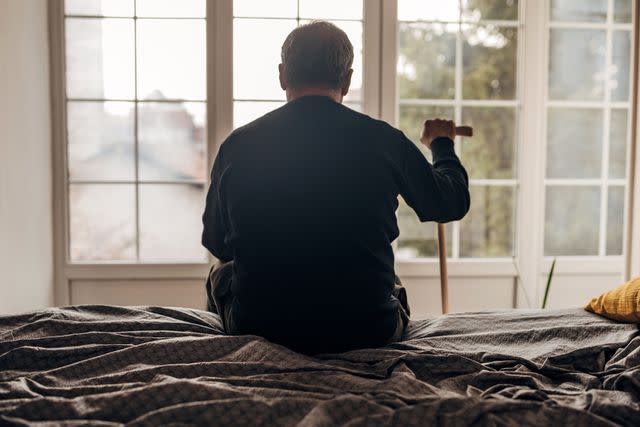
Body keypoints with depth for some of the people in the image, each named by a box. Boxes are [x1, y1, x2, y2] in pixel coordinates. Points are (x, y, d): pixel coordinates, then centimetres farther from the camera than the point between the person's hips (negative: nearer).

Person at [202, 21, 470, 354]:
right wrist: (442, 145, 31)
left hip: (261, 327, 0)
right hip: (368, 333, 1)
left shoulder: (238, 144, -7)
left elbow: (216, 244, 6)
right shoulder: (384, 140, -9)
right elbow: (453, 203, 10)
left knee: (220, 273, 32)